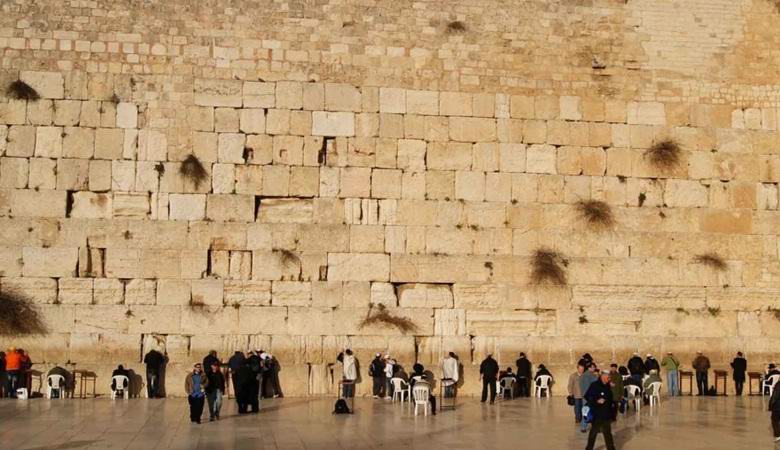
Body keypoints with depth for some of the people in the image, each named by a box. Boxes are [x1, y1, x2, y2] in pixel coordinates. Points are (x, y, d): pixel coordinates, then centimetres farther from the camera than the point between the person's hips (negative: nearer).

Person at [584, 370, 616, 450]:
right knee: (594, 431, 2)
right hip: (597, 414, -6)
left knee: (607, 432, 14)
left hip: (607, 414, 6)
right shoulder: (595, 385, -13)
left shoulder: (608, 386, 8)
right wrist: (597, 401, -23)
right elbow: (587, 396, -16)